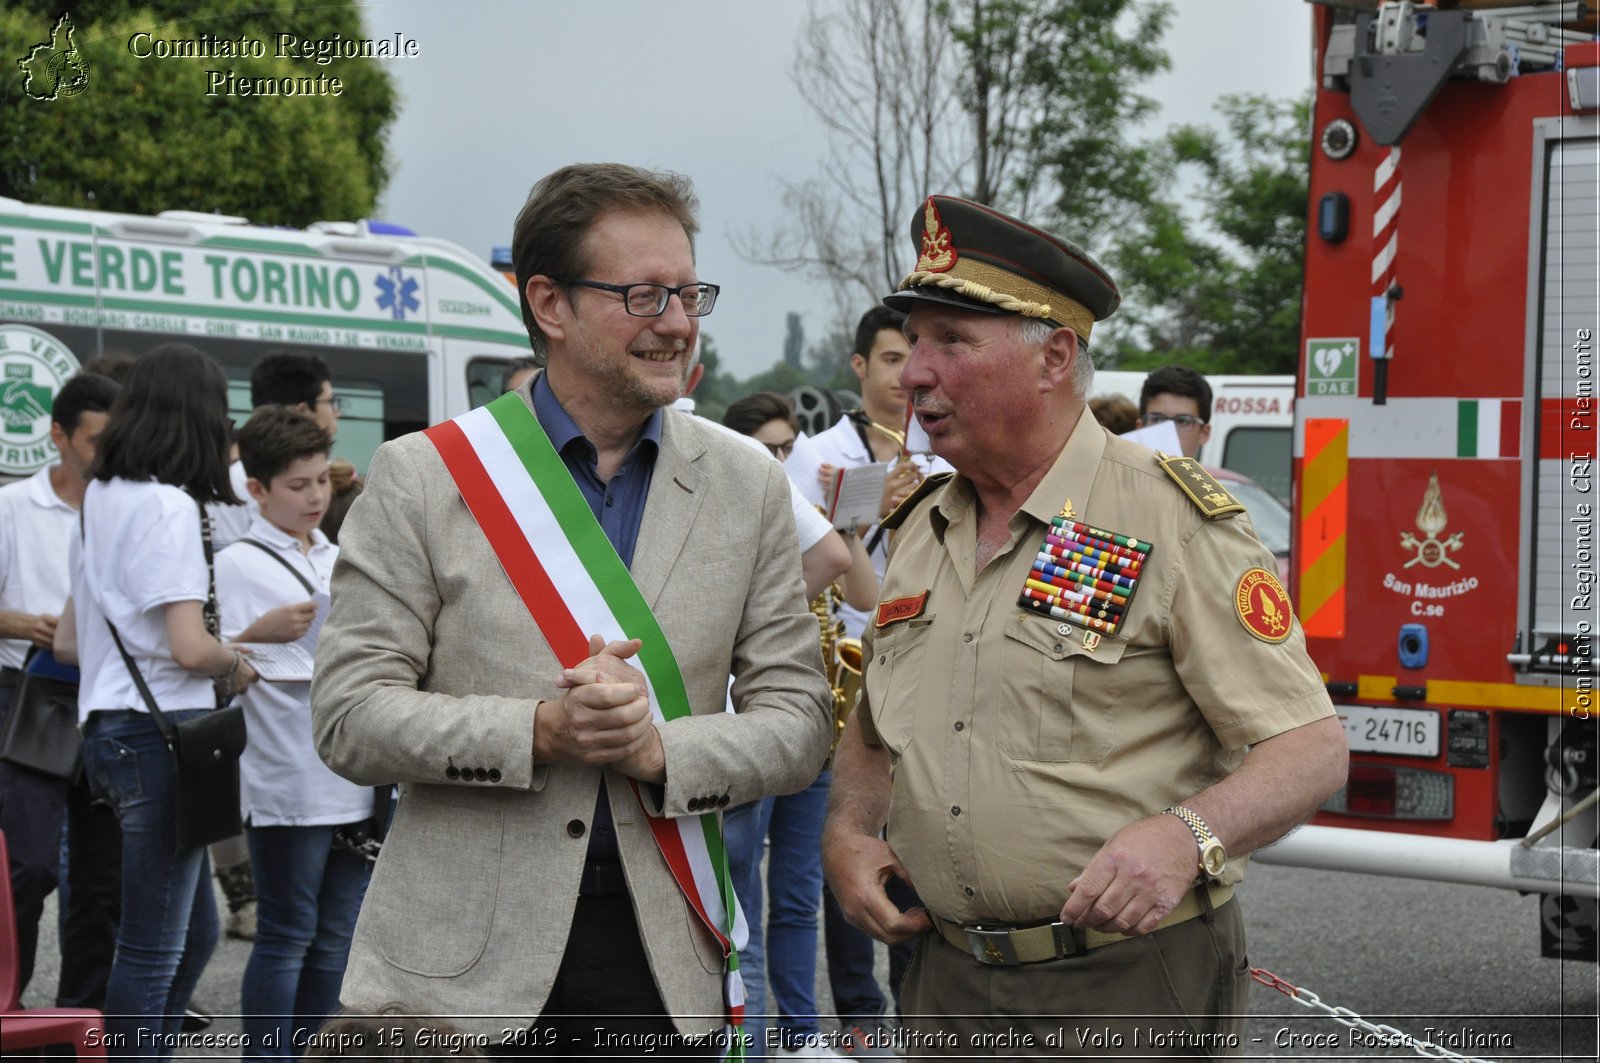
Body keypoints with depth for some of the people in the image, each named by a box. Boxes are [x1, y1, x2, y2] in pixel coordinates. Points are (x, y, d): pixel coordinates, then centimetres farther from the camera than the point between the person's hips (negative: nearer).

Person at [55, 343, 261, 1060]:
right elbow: (190, 645, -22)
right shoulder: (168, 504, -14)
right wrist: (237, 665, -3)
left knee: (194, 934, 19)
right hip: (161, 731, -10)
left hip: (110, 726, 10)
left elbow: (68, 641, 21)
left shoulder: (101, 498, 14)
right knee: (153, 952, -2)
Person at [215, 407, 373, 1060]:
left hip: (355, 778, 6)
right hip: (287, 780, -6)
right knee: (286, 935, -3)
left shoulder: (342, 561, 16)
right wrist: (261, 634, -25)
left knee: (335, 937, 10)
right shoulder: (237, 564, -2)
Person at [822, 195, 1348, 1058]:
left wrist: (1187, 834, -31)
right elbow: (874, 733, 22)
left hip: (1135, 988, -6)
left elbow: (1312, 749, -14)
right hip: (951, 981, 6)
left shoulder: (1172, 523, -10)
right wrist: (847, 830, 2)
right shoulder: (919, 528, 10)